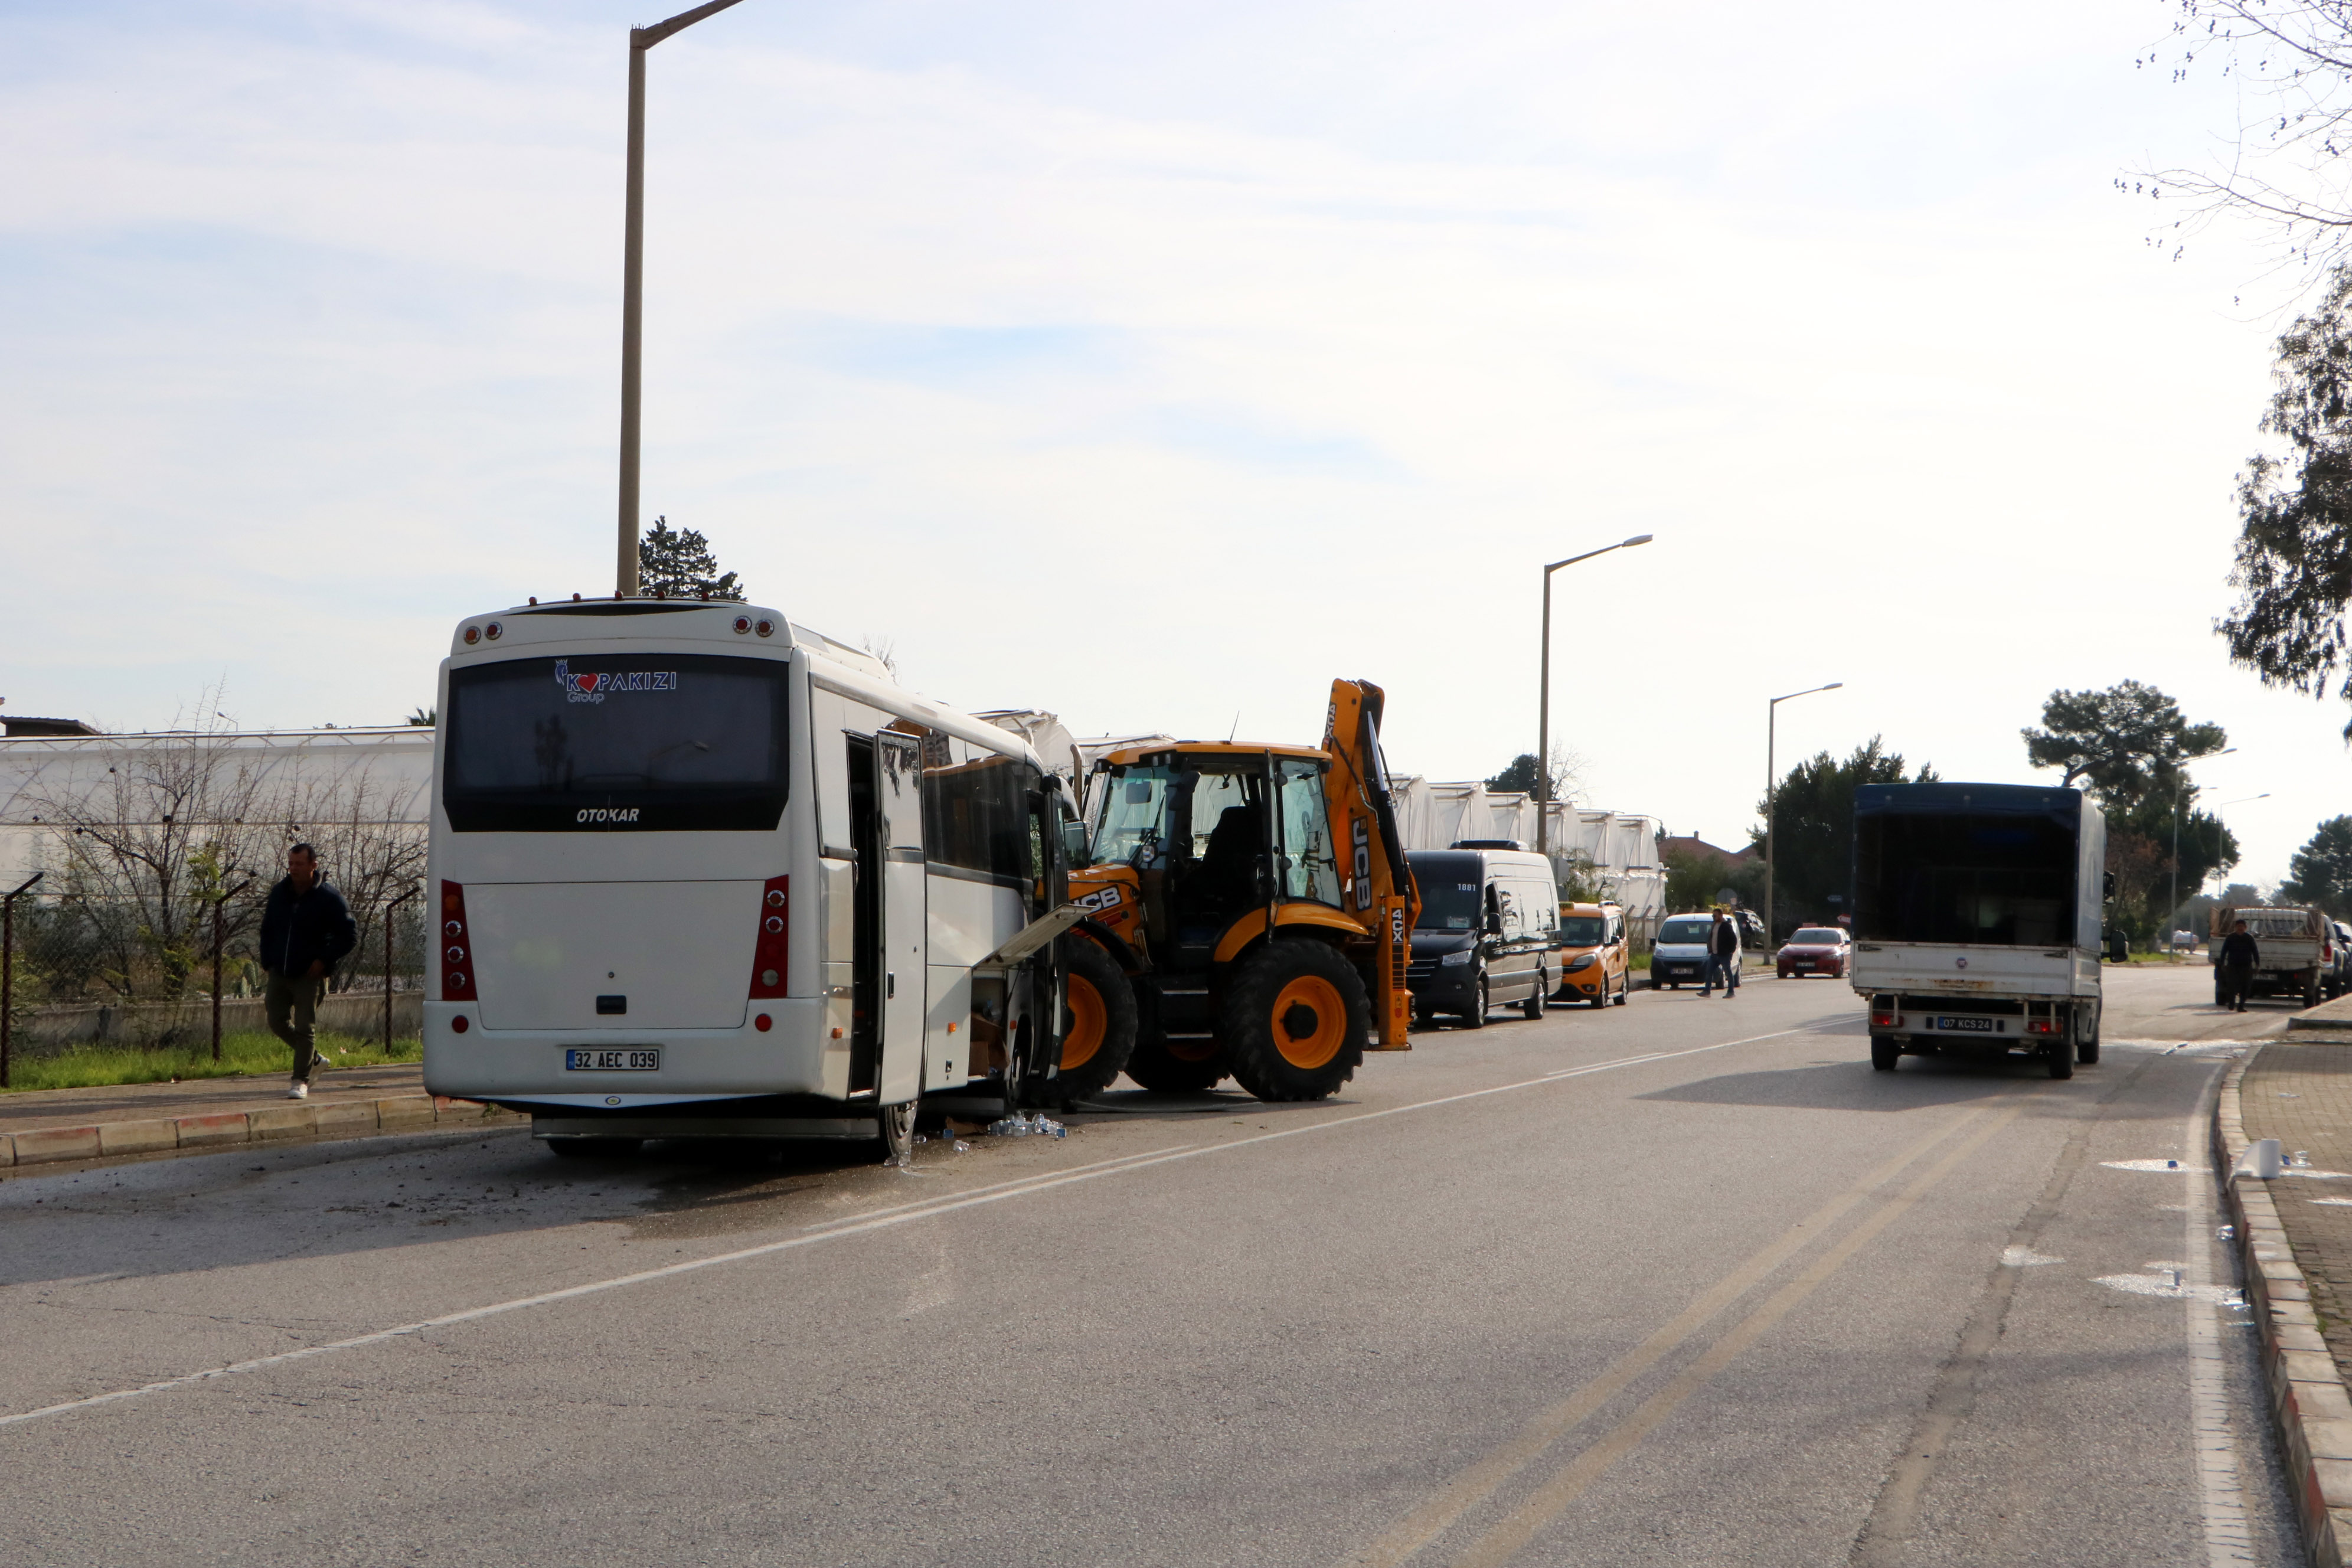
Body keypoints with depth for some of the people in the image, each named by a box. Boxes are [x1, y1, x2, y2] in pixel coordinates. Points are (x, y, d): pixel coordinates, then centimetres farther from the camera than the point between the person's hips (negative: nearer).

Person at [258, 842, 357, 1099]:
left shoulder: (329, 898, -8)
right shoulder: (279, 893, 7)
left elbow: (350, 936, -5)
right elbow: (267, 930, 19)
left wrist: (324, 960, -14)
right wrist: (268, 962, 8)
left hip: (309, 975, -5)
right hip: (279, 972, 5)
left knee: (305, 1029, -5)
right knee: (278, 1023, 6)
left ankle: (301, 1081, 1)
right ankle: (314, 1059, 26)